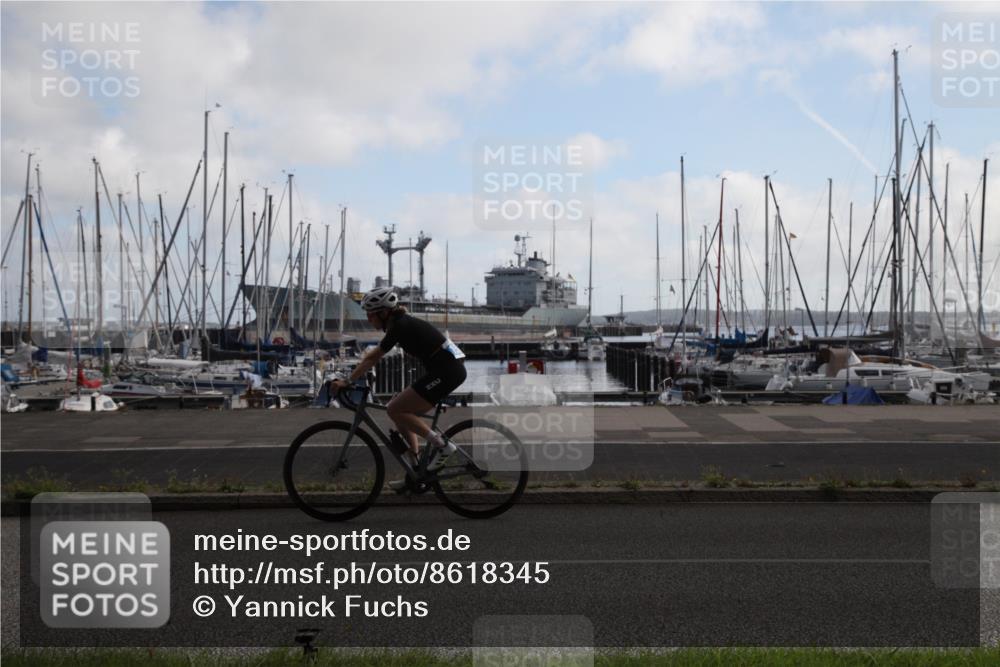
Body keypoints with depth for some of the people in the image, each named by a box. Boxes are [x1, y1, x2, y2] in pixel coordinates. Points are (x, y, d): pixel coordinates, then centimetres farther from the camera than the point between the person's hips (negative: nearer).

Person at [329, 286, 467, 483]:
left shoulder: (401, 326, -13)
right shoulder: (401, 323, 15)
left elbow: (373, 358, -12)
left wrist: (347, 381, -9)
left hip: (446, 371, -10)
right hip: (449, 369, 10)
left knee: (395, 410, -9)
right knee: (403, 414, 11)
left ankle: (441, 445, -6)